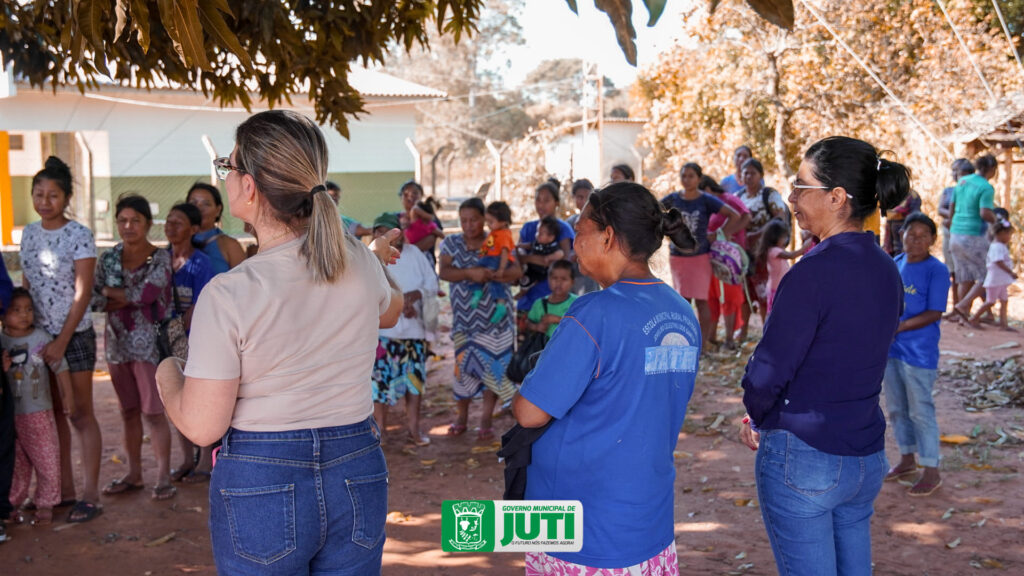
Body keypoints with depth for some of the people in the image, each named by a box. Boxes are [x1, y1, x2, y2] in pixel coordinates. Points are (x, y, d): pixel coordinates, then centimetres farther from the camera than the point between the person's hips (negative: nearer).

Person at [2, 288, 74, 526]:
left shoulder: (41, 338, -7)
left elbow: (60, 367, -1)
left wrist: (67, 396, -1)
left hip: (39, 412, -1)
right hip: (9, 415, 1)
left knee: (47, 461, 2)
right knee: (15, 463, 13)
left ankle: (45, 505, 14)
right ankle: (13, 503, 26)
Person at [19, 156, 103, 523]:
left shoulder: (79, 236, -10)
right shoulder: (29, 233, 8)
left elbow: (82, 294, -13)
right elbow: (26, 285, 14)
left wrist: (62, 341, -16)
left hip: (74, 335, -6)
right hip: (39, 335, 6)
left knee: (80, 414, -1)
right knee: (53, 413, 10)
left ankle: (90, 494, 5)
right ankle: (64, 489, 19)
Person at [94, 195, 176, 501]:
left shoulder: (160, 259, -6)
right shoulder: (109, 258, 9)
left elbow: (143, 295, -18)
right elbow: (95, 298, 0)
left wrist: (111, 293, -4)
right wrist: (129, 298, -14)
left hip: (148, 344, -5)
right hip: (117, 343, 6)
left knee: (153, 412, -4)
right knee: (129, 412, 13)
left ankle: (163, 477, 3)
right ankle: (134, 474, 22)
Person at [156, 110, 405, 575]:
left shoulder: (228, 294, -19)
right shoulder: (360, 264, -5)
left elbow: (201, 426, -14)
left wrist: (167, 374, 6)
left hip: (261, 484, -4)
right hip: (356, 476, 4)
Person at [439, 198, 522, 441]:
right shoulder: (452, 243, 5)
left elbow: (516, 271, -12)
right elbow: (444, 272, -9)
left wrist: (487, 275, -27)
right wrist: (470, 273, -26)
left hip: (494, 316, -1)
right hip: (465, 316, 1)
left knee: (492, 366, -1)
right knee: (464, 364, 3)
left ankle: (486, 420, 10)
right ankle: (461, 417, 19)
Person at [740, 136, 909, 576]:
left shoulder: (815, 271, -20)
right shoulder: (886, 270, 5)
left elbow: (768, 371, -18)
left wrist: (756, 417, 4)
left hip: (805, 457, -8)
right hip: (867, 455, 8)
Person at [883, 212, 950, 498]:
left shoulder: (937, 270, -11)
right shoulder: (895, 264, 7)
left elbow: (934, 314, -16)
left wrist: (896, 328, -21)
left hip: (919, 354, -6)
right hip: (890, 350, 7)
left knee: (921, 411, -1)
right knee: (896, 408, 16)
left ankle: (932, 471, 11)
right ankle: (907, 460, 32)